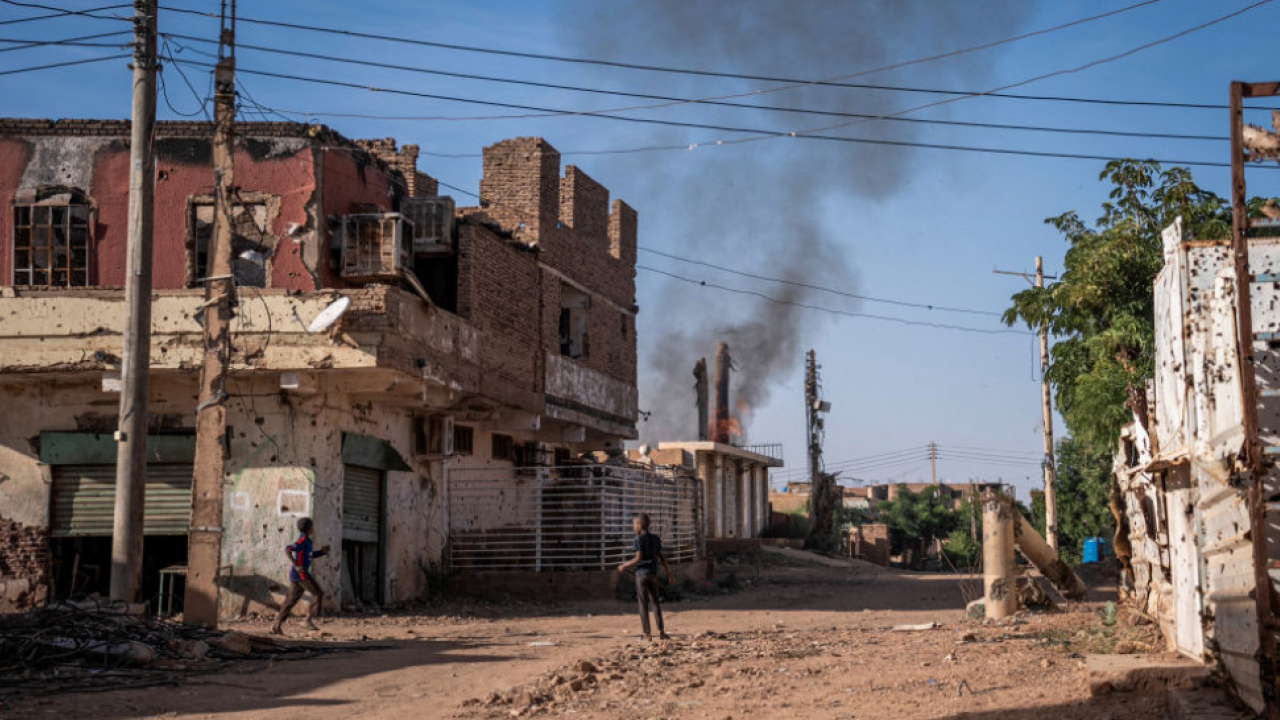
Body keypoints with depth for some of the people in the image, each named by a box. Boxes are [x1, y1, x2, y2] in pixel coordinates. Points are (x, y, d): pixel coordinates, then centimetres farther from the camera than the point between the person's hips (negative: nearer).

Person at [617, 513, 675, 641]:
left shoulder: (639, 539, -9)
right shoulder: (656, 539, 9)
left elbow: (638, 558, -16)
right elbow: (661, 557, 11)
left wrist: (625, 566, -4)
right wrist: (669, 573, 16)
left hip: (641, 574, -5)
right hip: (653, 574, 5)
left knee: (643, 604, -1)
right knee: (655, 602, 13)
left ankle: (647, 634, -1)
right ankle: (661, 631, 5)